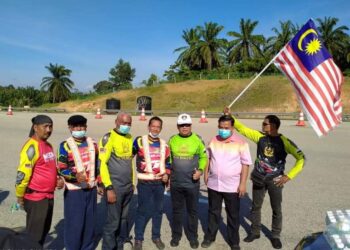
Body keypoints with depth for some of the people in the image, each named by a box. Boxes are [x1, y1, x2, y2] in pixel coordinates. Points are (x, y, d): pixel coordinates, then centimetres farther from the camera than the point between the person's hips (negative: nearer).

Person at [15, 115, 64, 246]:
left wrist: (58, 179, 4)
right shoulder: (32, 147, -19)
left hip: (48, 196, 8)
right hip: (35, 198, -8)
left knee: (44, 230, 20)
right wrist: (20, 196, -13)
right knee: (34, 234, 4)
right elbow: (23, 173, -20)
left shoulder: (48, 145, 9)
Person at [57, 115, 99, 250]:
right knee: (74, 223, 1)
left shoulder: (92, 144, 7)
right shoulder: (65, 145, -9)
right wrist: (75, 176, -30)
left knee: (90, 221, 14)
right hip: (74, 190, -5)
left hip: (91, 189, 5)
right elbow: (61, 169, -13)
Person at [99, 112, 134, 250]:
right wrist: (108, 188, -17)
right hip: (115, 187, -6)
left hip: (128, 187, 6)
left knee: (123, 218, 15)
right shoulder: (108, 138, -11)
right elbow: (102, 163, -15)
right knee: (113, 221, 0)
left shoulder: (130, 138, 10)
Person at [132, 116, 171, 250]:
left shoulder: (164, 144, 8)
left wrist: (166, 174, 0)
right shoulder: (139, 141, -6)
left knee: (158, 210, 14)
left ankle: (156, 236, 31)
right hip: (144, 182, -4)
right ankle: (138, 239, 20)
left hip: (160, 182, 4)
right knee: (143, 211, 3)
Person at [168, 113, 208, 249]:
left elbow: (203, 157, 3)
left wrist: (200, 170, -11)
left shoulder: (197, 140, -5)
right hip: (175, 183, 2)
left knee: (193, 211, 12)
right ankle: (176, 235, 33)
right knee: (176, 210, 15)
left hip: (192, 183, -1)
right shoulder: (172, 140, 0)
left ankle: (193, 237, 30)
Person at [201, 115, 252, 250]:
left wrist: (243, 183, -12)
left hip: (232, 186, -3)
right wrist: (206, 174, 8)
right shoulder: (213, 141, 1)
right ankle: (209, 237, 35)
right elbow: (208, 158, 12)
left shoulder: (241, 143, -11)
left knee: (233, 215, 12)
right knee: (213, 212, 18)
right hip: (213, 184, 3)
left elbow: (245, 164, -10)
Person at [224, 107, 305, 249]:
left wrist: (289, 176, -21)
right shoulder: (260, 136, -4)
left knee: (276, 210, 11)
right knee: (256, 207, 15)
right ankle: (255, 232, 33)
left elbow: (301, 158, -14)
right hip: (258, 179, 3)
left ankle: (275, 236, 31)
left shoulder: (284, 142, -13)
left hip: (275, 181, -2)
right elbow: (242, 129, -1)